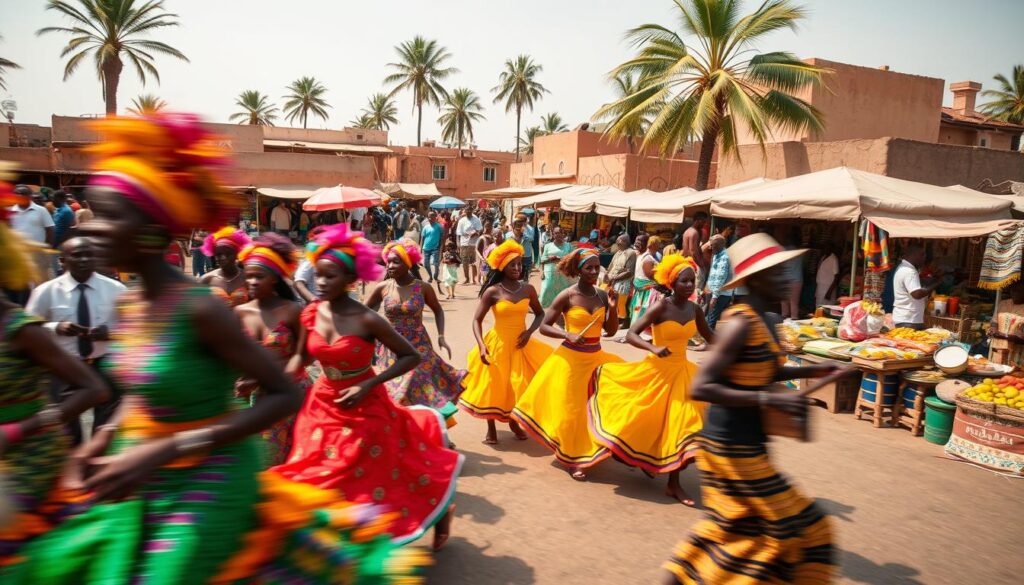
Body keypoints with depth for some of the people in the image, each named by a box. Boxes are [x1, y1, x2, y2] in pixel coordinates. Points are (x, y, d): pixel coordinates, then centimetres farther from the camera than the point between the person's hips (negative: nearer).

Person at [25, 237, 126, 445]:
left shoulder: (115, 289, -5)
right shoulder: (46, 291, -6)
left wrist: (110, 331, -22)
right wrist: (55, 328, -21)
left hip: (105, 366, 0)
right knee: (66, 431, 14)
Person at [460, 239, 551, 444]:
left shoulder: (528, 289, -3)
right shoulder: (493, 291, -12)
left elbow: (540, 314, 9)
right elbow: (477, 320, -10)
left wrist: (529, 331, -8)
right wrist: (481, 345, -24)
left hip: (521, 343, 3)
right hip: (498, 343, -3)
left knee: (519, 385, 11)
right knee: (493, 386, 7)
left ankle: (513, 421, 36)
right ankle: (491, 429, 25)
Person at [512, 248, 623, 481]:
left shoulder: (603, 295, 0)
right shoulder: (567, 296, -13)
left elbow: (611, 331, 3)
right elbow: (544, 326, -10)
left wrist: (613, 307, -12)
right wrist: (568, 335, -24)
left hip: (596, 357, 5)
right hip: (571, 358, -5)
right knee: (571, 409, 3)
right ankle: (571, 460, 18)